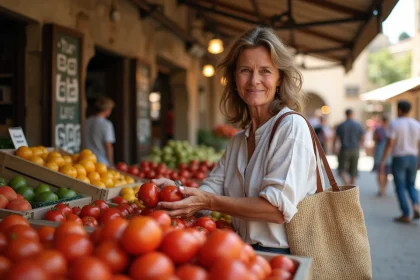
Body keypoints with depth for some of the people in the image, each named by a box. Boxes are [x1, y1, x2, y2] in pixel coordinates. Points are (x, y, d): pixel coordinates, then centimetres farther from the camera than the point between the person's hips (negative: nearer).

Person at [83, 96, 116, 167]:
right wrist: (111, 163, -1)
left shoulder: (86, 122, 7)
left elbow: (84, 143, 13)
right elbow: (108, 146, -12)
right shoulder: (106, 124, -13)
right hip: (102, 162, -6)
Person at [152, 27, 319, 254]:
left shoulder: (291, 126, -10)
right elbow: (213, 187, 10)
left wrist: (209, 202, -20)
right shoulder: (238, 140, 14)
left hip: (284, 255, -6)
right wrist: (177, 189, -9)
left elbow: (280, 207, -18)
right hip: (245, 254, 6)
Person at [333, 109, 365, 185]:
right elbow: (363, 139, 4)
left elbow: (335, 139, 0)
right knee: (353, 171, 11)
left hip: (344, 150, -2)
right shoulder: (358, 125, -1)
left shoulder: (341, 126, -3)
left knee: (342, 170, 5)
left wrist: (335, 149, 12)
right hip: (355, 150, 2)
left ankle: (346, 183, -20)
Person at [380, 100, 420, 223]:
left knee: (400, 188, 5)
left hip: (398, 159, -4)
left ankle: (406, 215, 4)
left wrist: (383, 160, -13)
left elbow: (390, 144, -16)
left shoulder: (394, 124, -11)